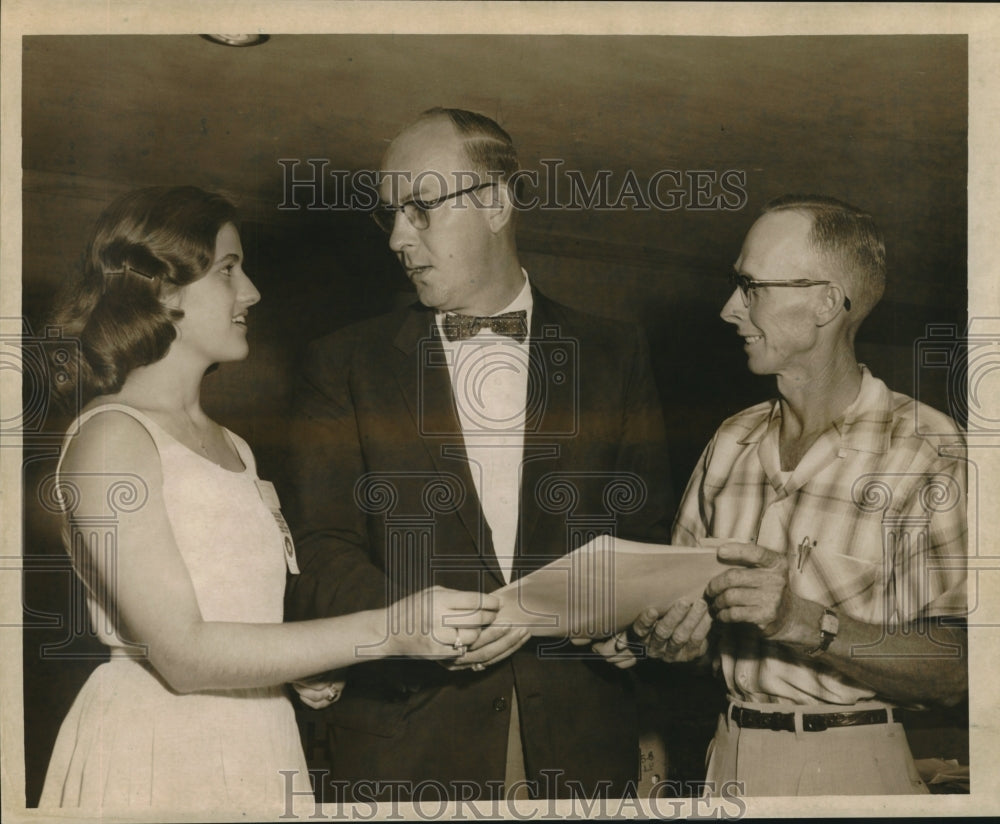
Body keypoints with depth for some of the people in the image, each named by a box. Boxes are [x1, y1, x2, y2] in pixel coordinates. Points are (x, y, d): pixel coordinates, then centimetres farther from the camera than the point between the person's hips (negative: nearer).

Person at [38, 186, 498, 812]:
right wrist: (388, 630, -21)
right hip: (155, 755, -7)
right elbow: (183, 654, -20)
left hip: (258, 749, 7)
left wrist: (310, 661, -2)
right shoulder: (111, 438, -13)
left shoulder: (233, 447, 11)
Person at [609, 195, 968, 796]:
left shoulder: (926, 449, -14)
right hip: (729, 757, 5)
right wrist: (667, 638, -10)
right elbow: (683, 599, 11)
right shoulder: (732, 443, 4)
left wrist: (808, 622, -29)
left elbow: (956, 666, -19)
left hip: (853, 769, -5)